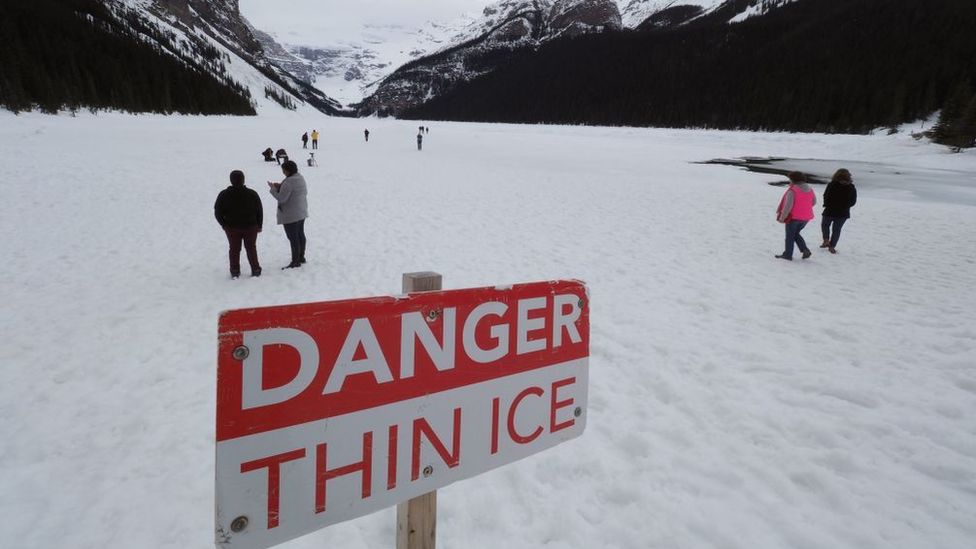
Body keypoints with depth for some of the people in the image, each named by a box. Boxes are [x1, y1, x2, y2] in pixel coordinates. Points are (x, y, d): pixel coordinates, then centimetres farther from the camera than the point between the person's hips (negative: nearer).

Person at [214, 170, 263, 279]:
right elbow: (260, 211, -2)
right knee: (251, 248, 12)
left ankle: (234, 272, 15)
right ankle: (256, 270, 16)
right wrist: (259, 225, 7)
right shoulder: (252, 194, -8)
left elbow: (218, 212, -5)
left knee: (234, 249, 11)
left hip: (232, 227, 0)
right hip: (250, 227, 0)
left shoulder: (224, 195, -9)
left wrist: (224, 224, 6)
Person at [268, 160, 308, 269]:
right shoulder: (301, 178, 4)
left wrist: (273, 188, -7)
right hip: (302, 212, 10)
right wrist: (280, 187, 8)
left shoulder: (289, 182, -24)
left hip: (291, 215, -10)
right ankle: (301, 257, 32)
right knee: (300, 235, 19)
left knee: (293, 238, -2)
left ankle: (295, 262, 5)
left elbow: (281, 198, -24)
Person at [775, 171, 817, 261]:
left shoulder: (792, 191, -20)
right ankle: (805, 250, 10)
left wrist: (782, 217, -14)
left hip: (793, 217, -7)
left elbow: (788, 205, -22)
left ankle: (788, 254, 17)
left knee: (790, 236, 9)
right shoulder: (810, 190, 4)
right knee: (796, 234, 24)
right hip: (806, 217, 7)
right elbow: (814, 202, 16)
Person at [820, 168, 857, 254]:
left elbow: (826, 196, -8)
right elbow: (853, 201, 1)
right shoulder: (852, 188, -4)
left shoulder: (832, 185, -13)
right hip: (843, 213, 2)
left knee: (825, 225, 22)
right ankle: (832, 246, 12)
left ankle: (826, 240, 5)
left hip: (830, 211, -2)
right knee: (837, 230, 12)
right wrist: (844, 207, 15)